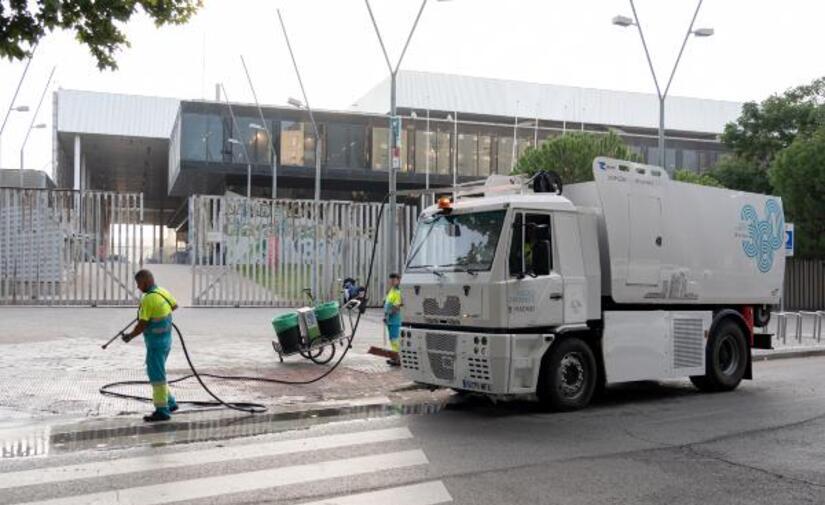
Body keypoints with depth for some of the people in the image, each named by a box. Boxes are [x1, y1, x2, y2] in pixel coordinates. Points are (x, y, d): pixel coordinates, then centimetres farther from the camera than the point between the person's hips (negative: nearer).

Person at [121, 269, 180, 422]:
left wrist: (129, 336, -2)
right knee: (154, 373, 19)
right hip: (165, 339, 9)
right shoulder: (163, 292, 5)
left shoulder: (148, 299, -22)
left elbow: (142, 325, -19)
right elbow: (174, 305, 25)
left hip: (156, 342, -9)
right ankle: (169, 402, 23)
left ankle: (162, 411, 5)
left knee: (157, 376, -1)